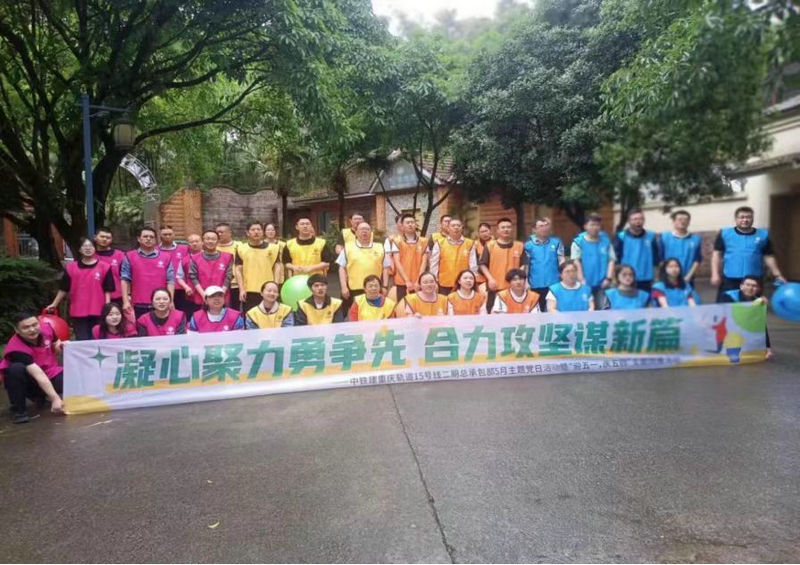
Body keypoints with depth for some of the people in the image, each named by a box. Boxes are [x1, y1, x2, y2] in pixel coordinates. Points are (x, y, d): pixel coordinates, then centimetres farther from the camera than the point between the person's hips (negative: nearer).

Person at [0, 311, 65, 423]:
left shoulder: (46, 328, -12)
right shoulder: (16, 348, -28)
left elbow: (56, 343, 14)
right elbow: (39, 375, -37)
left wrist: (60, 345, -12)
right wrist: (55, 398, -43)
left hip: (51, 376, 6)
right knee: (16, 368, -34)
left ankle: (41, 396, 13)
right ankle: (19, 410, -18)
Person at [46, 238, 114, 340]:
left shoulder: (104, 267, 1)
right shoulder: (71, 267, 6)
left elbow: (107, 290, 0)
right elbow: (63, 289, 13)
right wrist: (54, 304, 14)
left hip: (98, 312, -1)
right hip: (78, 312, 1)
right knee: (81, 341, 3)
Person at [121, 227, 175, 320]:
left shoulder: (166, 257, 7)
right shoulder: (130, 257, 6)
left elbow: (170, 281, 4)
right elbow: (125, 280, 2)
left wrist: (170, 301, -4)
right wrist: (126, 301, -5)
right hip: (139, 306, 0)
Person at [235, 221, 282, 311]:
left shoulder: (272, 248, 6)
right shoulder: (241, 249, 6)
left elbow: (277, 267, 6)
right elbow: (238, 270, 4)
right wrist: (241, 289, -5)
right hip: (248, 292, 0)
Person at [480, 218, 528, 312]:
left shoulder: (519, 246, 7)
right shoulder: (490, 246, 2)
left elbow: (524, 264, 8)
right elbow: (482, 264, 2)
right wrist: (490, 278, -10)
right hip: (495, 287, -1)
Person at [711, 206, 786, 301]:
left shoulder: (763, 235, 7)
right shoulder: (725, 233, 2)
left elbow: (768, 257, 10)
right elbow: (717, 254, 1)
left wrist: (777, 275, 5)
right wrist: (715, 274, -6)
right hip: (729, 279, -2)